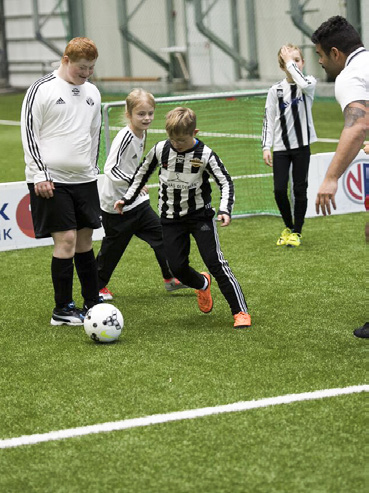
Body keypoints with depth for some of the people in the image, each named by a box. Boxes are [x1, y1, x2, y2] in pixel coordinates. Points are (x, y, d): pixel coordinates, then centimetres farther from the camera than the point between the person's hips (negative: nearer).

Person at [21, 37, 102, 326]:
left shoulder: (92, 93, 12)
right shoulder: (42, 90, -7)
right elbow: (28, 132, -8)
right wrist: (40, 175, -12)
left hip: (84, 180, 6)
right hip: (51, 181, -6)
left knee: (85, 240, 9)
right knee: (66, 240, -9)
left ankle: (93, 305, 17)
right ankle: (62, 311, 0)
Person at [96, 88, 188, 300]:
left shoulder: (142, 134, 4)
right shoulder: (125, 137, -23)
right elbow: (110, 169, -28)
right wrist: (133, 181, -35)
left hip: (137, 202, 8)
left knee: (160, 233, 5)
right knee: (113, 246, 4)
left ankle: (171, 278, 14)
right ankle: (99, 286, 21)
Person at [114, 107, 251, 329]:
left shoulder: (205, 155, -14)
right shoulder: (160, 150, -5)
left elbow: (225, 181, -11)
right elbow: (143, 173, 11)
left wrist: (225, 210, -25)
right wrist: (127, 199, 9)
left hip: (200, 216, -3)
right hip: (172, 219, 3)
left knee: (216, 263, -11)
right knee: (178, 268, -2)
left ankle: (241, 311, -7)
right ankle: (202, 285, 34)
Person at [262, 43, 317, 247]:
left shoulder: (309, 83, 0)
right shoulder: (275, 90, 3)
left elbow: (304, 84, -27)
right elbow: (268, 120, 5)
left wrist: (291, 62, -18)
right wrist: (266, 147, -3)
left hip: (301, 146, -1)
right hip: (280, 147, 1)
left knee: (299, 189, 2)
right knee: (279, 190, -3)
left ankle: (297, 231, 15)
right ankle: (288, 227, 20)